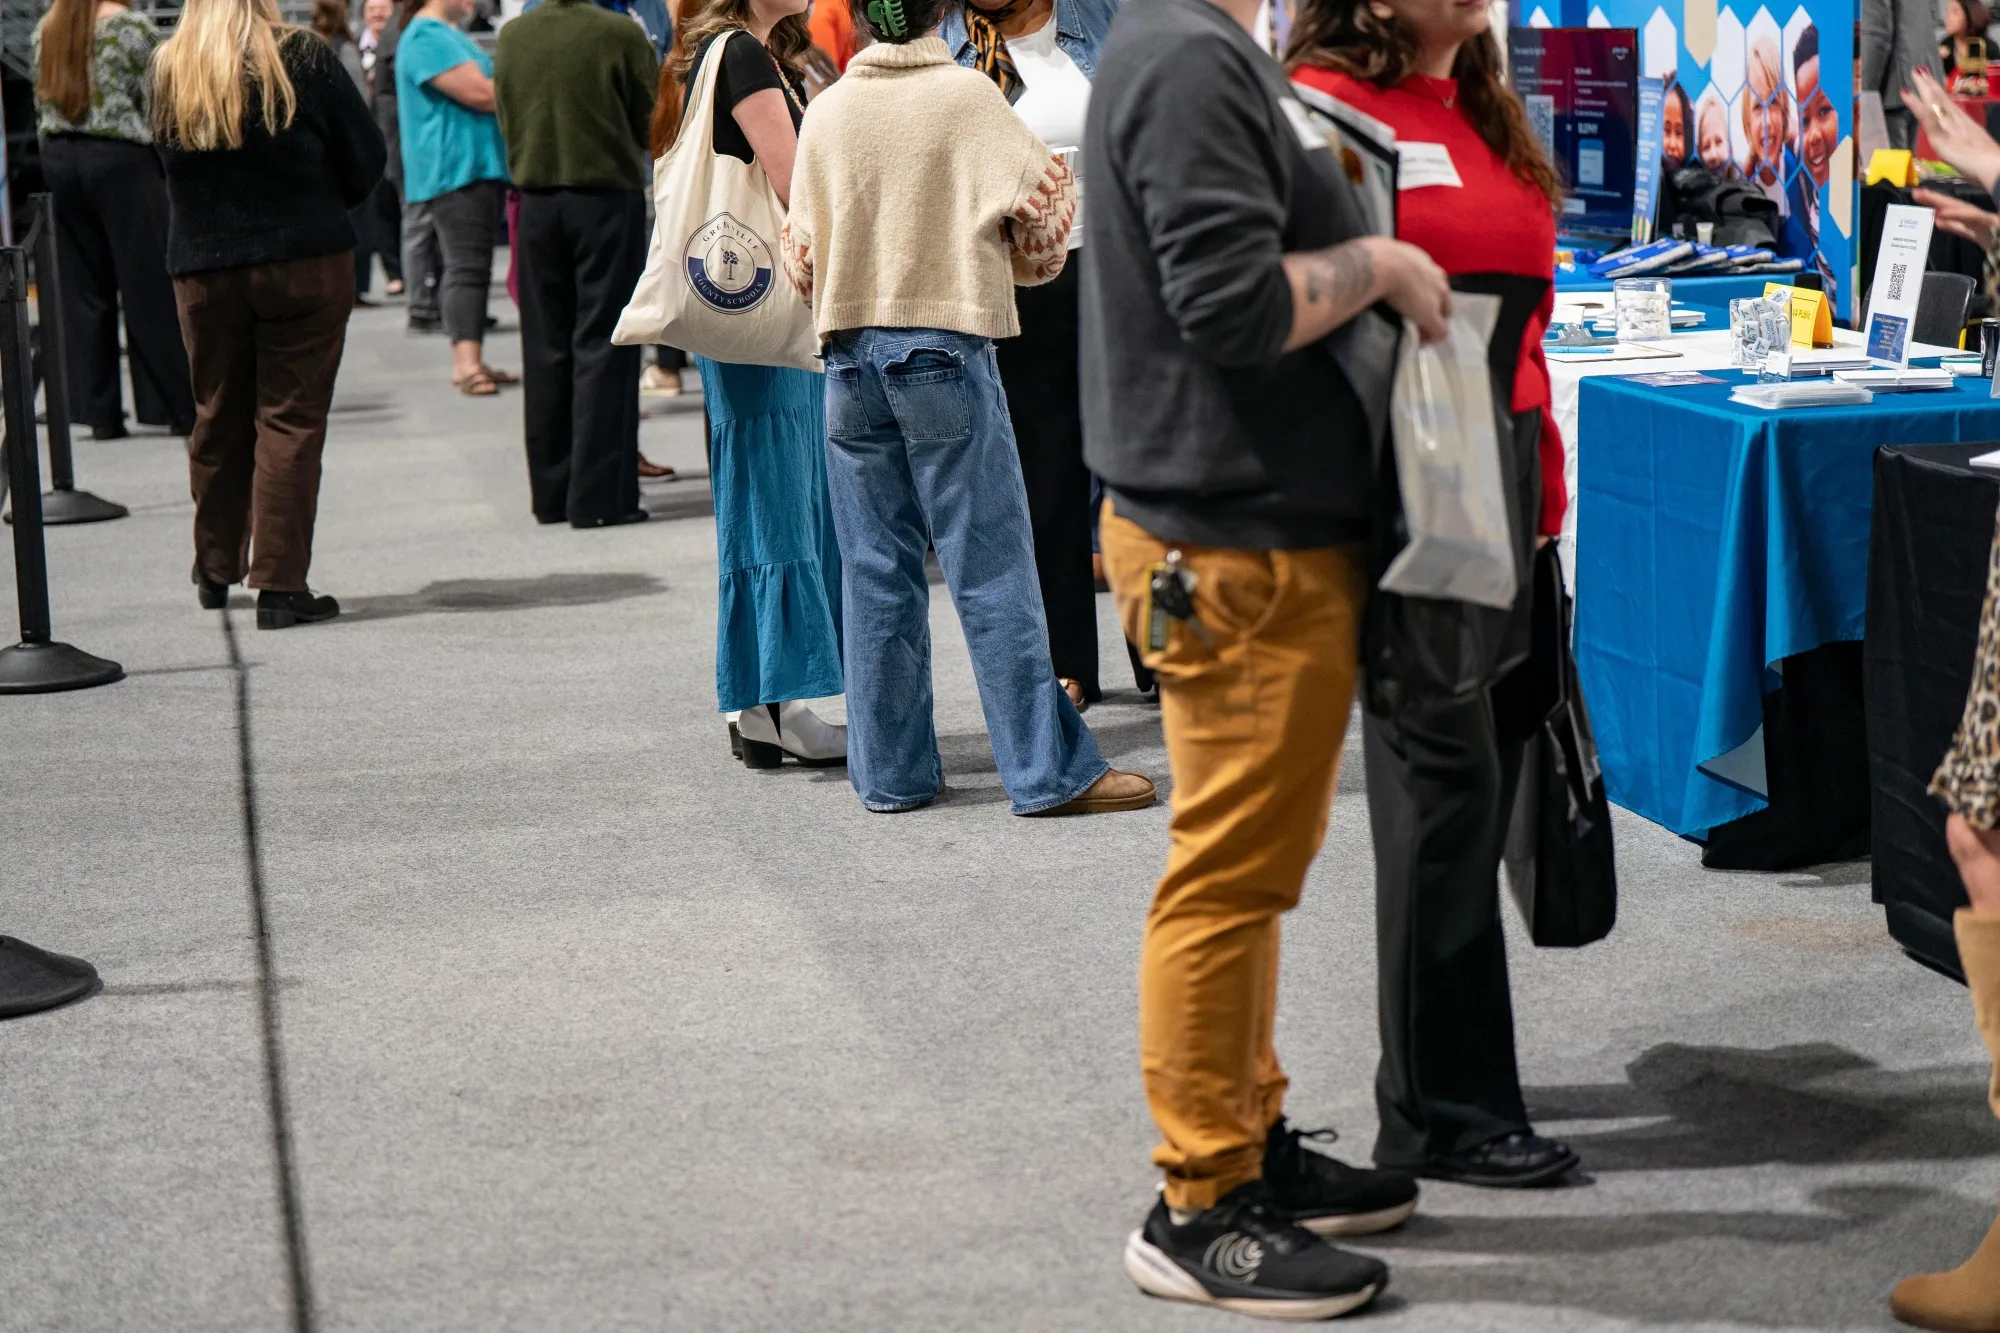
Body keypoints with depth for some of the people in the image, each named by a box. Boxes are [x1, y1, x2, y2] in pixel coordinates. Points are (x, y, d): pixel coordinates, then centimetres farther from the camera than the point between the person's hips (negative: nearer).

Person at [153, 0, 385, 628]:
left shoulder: (166, 69, 0)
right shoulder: (302, 57, -8)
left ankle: (216, 569, 30)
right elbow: (365, 157, -2)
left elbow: (166, 168, 11)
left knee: (218, 415, 17)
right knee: (291, 418, 0)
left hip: (202, 269, 3)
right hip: (305, 262, -3)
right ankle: (281, 586, -4)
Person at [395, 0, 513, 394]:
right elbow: (479, 93, -20)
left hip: (481, 166, 10)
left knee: (473, 266, 9)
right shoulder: (427, 37, -14)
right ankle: (466, 364, -21)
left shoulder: (449, 34, 20)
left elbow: (481, 91, 30)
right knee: (467, 265, -16)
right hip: (455, 169, -10)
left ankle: (471, 363, 11)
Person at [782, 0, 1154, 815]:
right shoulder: (967, 95, -7)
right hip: (947, 347, -4)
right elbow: (1042, 203, -5)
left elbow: (801, 256, 7)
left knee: (876, 571, 8)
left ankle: (890, 771, 13)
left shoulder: (827, 109, 3)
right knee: (993, 568, -2)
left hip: (850, 351, 4)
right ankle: (1049, 771, 0)